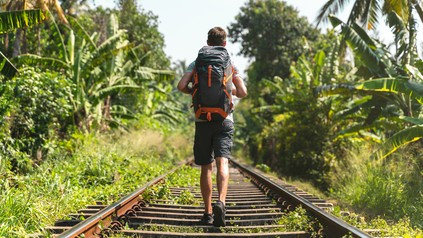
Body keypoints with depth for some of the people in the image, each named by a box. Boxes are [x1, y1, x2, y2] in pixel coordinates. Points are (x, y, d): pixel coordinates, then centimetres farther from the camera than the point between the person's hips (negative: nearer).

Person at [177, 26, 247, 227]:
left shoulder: (197, 64, 5)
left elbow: (181, 86, -8)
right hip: (224, 120, -1)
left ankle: (208, 213, 13)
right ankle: (221, 202, -34)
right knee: (222, 162, -10)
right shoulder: (230, 65, 5)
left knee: (206, 167, 9)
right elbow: (242, 92, -2)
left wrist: (194, 92, 13)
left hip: (202, 120, 1)